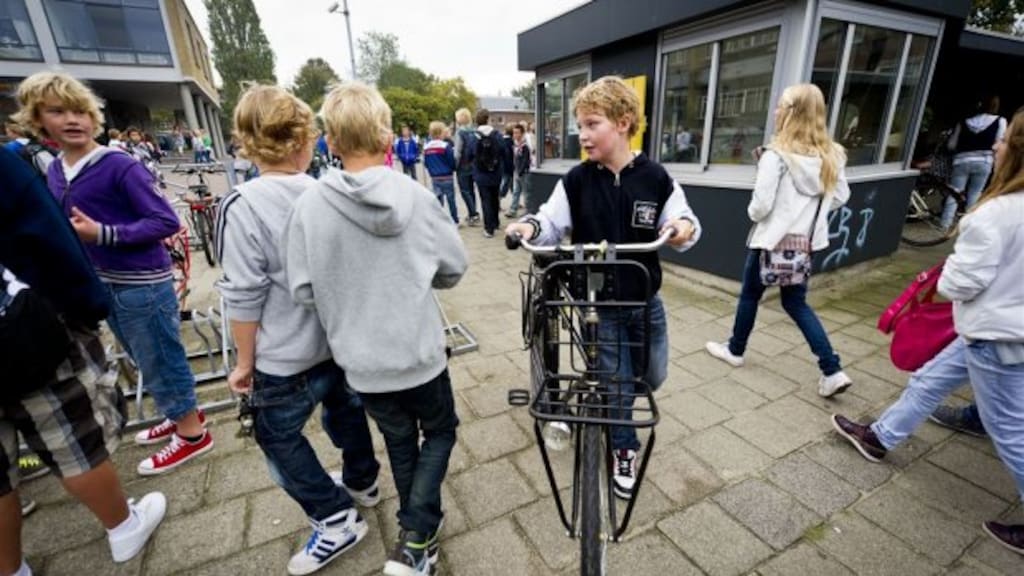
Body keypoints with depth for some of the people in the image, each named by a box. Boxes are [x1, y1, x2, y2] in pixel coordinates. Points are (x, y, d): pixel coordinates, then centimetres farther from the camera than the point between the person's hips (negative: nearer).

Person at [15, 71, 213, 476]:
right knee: (147, 362, 21)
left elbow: (166, 222, -20)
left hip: (143, 284, -8)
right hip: (103, 284, 8)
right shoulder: (55, 172, 8)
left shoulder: (120, 166, -16)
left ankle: (192, 433, 20)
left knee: (160, 362, 3)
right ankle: (182, 413, 39)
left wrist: (102, 234, -26)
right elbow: (65, 229, 19)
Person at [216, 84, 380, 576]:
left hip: (288, 357, -5)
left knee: (278, 438, 18)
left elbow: (244, 298, -16)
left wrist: (244, 362, -2)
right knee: (343, 408, 27)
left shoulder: (242, 206, -19)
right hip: (343, 339, 5)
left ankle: (336, 520, 27)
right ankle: (362, 482, 48)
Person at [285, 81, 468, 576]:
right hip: (420, 352, -1)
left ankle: (416, 526, 46)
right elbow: (454, 269, -3)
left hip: (361, 359, 2)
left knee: (399, 440, 26)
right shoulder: (416, 196, -13)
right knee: (439, 431, 24)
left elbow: (303, 290, -7)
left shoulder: (310, 203, -12)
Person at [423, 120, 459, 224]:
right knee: (451, 200, 6)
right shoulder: (445, 146, -15)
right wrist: (453, 168, 10)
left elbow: (425, 163, 6)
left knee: (437, 199, 12)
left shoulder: (426, 147, 0)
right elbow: (452, 161, -10)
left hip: (434, 178, 5)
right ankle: (455, 221, 15)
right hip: (447, 177, -4)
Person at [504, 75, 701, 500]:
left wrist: (686, 226, -26)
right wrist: (530, 226, -28)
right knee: (617, 384, 8)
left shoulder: (655, 178, -7)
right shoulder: (576, 181, -8)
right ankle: (624, 450, 36)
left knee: (653, 377, 20)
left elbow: (680, 228, -3)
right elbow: (553, 223, -7)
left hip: (646, 301, 3)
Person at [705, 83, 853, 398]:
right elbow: (841, 196, 9)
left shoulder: (776, 155, -18)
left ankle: (735, 350, 33)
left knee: (750, 295, 14)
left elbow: (761, 205, -20)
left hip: (772, 239, -6)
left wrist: (753, 213, 1)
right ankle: (833, 371, 11)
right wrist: (809, 210, 15)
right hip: (805, 241, 6)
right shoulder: (832, 155, 2)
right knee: (796, 302, 16)